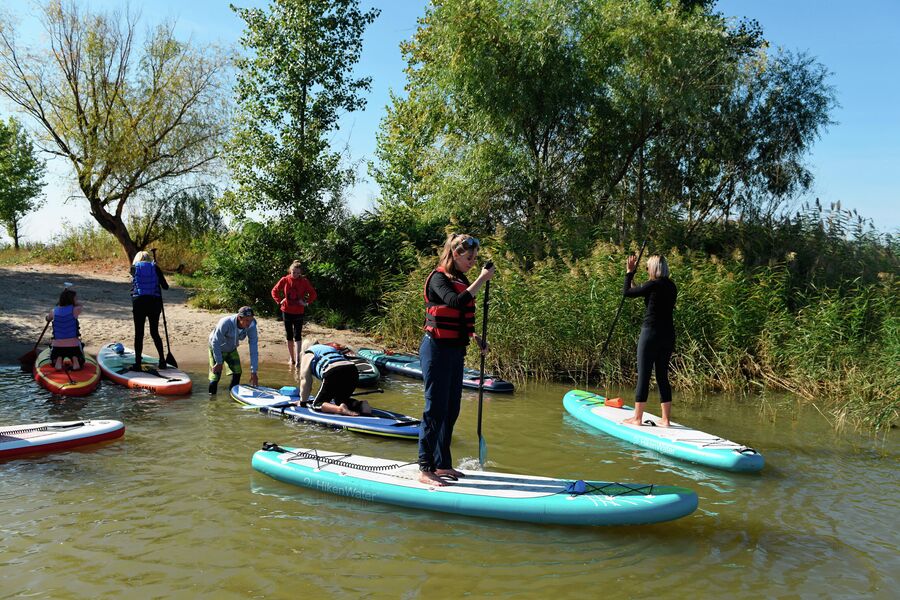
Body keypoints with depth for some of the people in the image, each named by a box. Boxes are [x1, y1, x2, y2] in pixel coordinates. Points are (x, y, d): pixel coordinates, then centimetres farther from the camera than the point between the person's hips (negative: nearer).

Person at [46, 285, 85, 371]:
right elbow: (80, 305, 14)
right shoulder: (74, 310, -11)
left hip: (57, 347, 2)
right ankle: (75, 359, -7)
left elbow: (48, 319, 23)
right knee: (80, 363, 27)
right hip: (73, 346, -2)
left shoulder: (54, 312, -1)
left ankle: (58, 360, -2)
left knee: (54, 363, 32)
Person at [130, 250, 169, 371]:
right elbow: (165, 286, 6)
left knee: (139, 333, 4)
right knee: (155, 332, 13)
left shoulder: (134, 267, 6)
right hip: (155, 302, 1)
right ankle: (162, 361, 16)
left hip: (139, 302, -1)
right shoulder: (155, 268, 5)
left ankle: (137, 363, 4)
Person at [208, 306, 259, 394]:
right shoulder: (225, 323, -38)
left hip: (232, 350, 4)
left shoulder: (251, 326, -27)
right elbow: (216, 343, -26)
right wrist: (219, 363, -19)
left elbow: (254, 349, -24)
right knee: (215, 376, -8)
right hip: (217, 349, -4)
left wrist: (253, 372, -26)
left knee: (237, 372, -3)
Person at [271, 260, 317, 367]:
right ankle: (291, 358, 20)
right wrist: (279, 301, -3)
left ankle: (297, 358, -11)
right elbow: (274, 291, 7)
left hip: (299, 312, -2)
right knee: (289, 335, 10)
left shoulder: (304, 281, -6)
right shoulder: (284, 280, -4)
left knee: (297, 335, -8)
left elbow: (313, 293, 3)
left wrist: (307, 302, -7)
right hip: (286, 311, 2)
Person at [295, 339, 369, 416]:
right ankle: (361, 405, -2)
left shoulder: (308, 354, 21)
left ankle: (340, 409, -23)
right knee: (340, 400, 27)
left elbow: (305, 379, 16)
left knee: (317, 404, 7)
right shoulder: (330, 348, 39)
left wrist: (303, 402, 24)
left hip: (333, 373, -6)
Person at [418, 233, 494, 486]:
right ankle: (425, 470, 1)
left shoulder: (462, 280, 14)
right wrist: (482, 279, -25)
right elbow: (457, 302, -30)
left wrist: (475, 338, 11)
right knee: (435, 410, -6)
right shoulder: (438, 278, -12)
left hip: (455, 351, 9)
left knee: (451, 411, 13)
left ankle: (442, 464, 23)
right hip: (437, 349, -9)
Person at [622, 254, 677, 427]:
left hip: (651, 333, -7)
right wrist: (631, 276, 25)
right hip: (668, 334, 7)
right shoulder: (671, 286, 10)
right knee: (662, 375, 12)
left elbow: (627, 292, -5)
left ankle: (637, 418, 6)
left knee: (643, 375, 0)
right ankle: (666, 419, 13)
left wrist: (629, 272, 7)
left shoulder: (654, 285, -12)